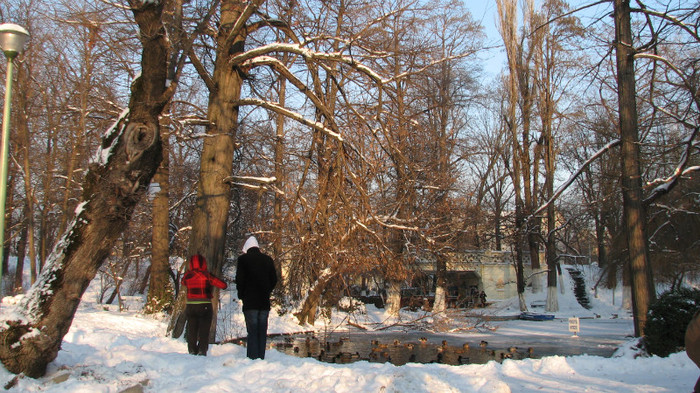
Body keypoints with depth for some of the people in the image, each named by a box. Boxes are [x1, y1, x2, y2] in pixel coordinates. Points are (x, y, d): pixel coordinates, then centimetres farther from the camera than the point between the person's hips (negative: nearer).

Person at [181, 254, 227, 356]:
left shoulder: (187, 276, -2)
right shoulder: (206, 275, -10)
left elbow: (183, 282, 23)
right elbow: (224, 285, -10)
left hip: (190, 307, 3)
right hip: (205, 307, -3)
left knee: (191, 332, 14)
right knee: (204, 332, 4)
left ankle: (192, 351, 14)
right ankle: (202, 352, -1)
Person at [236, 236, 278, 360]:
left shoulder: (243, 259, -2)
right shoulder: (268, 259, 9)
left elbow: (239, 280, -5)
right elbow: (274, 280, 9)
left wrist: (241, 295, 8)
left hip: (250, 302, -3)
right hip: (265, 302, 3)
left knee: (252, 332, -3)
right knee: (262, 332, 7)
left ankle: (252, 358, -6)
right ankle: (261, 358, 8)